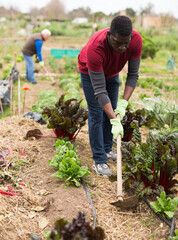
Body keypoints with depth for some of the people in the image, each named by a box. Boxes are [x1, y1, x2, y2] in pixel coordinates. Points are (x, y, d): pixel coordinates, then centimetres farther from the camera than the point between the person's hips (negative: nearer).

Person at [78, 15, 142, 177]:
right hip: (90, 73, -4)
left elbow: (133, 74, -21)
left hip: (112, 72, 5)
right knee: (96, 115, -8)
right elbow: (99, 90, -40)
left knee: (112, 111, 8)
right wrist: (115, 122, -42)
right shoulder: (95, 49, -44)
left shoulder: (136, 40, -33)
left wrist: (123, 103, -31)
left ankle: (107, 149, 25)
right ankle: (99, 161, 0)